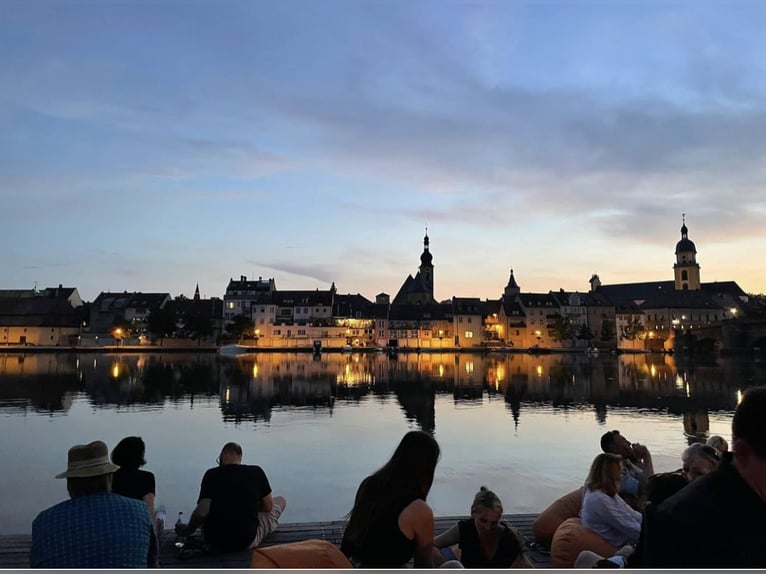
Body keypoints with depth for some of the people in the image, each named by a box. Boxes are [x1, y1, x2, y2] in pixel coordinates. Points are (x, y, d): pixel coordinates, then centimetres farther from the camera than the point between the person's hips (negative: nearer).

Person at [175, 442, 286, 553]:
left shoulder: (211, 474, -8)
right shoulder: (256, 472, -7)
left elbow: (201, 513, -18)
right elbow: (268, 507, 0)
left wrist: (187, 530, 1)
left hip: (214, 544, 3)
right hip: (247, 542, -3)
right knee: (281, 500, 19)